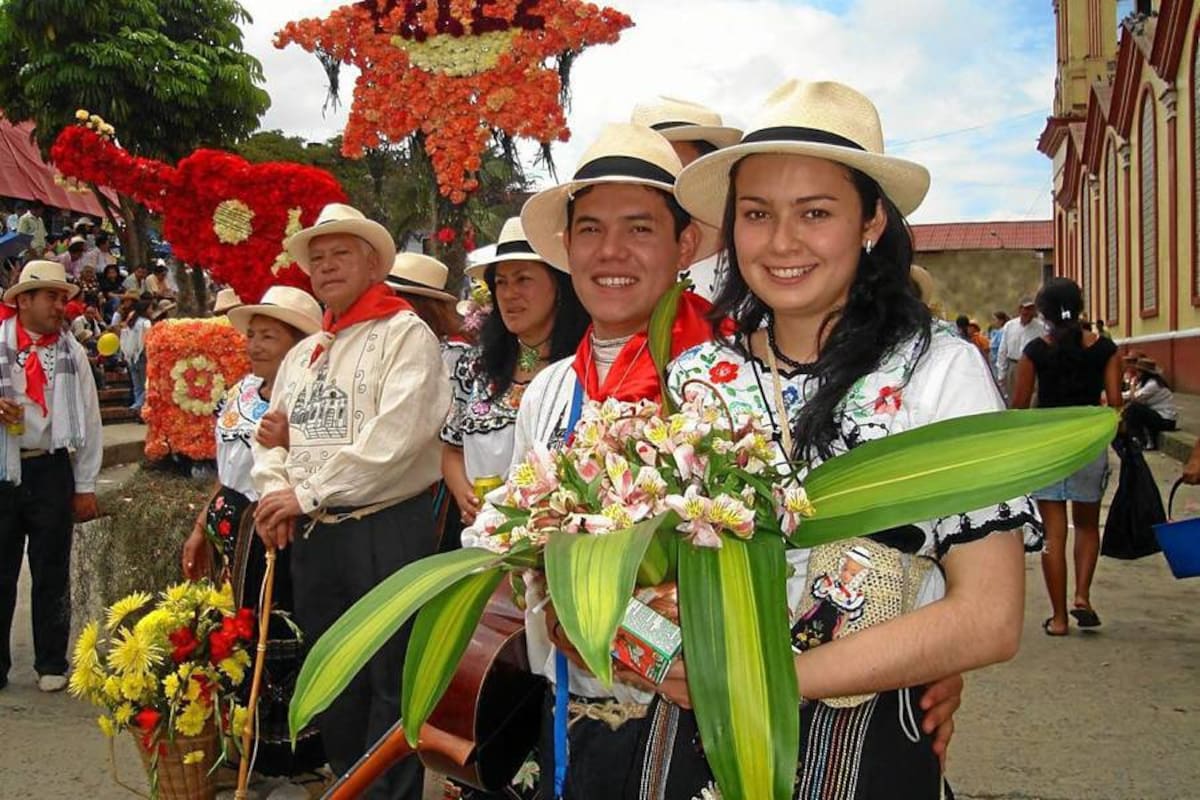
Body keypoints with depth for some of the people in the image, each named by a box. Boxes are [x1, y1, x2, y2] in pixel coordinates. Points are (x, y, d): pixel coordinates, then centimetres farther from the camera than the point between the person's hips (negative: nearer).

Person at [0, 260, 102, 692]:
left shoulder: (72, 353, 7)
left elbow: (88, 420, 7)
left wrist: (85, 486, 3)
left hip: (51, 469, 1)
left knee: (52, 571, 7)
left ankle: (51, 664, 19)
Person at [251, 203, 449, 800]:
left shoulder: (405, 334, -6)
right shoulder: (301, 354, 17)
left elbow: (394, 436, -19)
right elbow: (272, 437, 16)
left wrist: (308, 492, -17)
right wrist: (274, 491, -6)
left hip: (389, 531, -7)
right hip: (313, 538, 7)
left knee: (392, 683, 1)